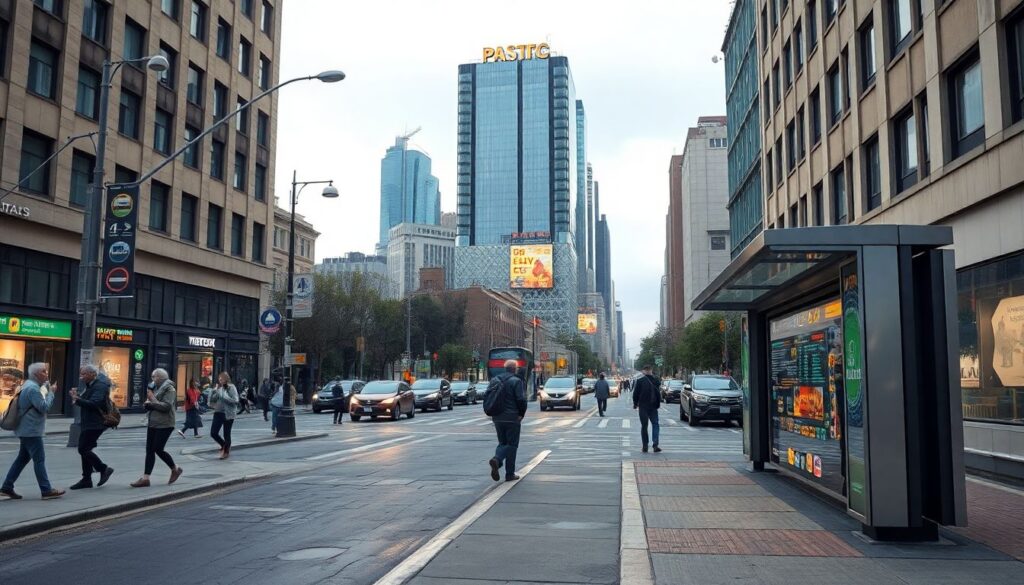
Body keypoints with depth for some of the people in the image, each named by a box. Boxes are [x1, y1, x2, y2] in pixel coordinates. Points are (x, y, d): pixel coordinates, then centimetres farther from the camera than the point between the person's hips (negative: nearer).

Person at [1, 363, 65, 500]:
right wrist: (50, 393, -9)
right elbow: (44, 407, -22)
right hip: (31, 430, -10)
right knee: (39, 459, -7)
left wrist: (47, 387, 3)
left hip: (27, 430, 10)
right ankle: (46, 490, -5)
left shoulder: (30, 385, 13)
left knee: (23, 458, 15)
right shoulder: (33, 388, -19)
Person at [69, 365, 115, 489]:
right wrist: (77, 397, 3)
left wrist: (77, 399, -29)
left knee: (83, 449, -11)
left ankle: (104, 469, 0)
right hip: (89, 423, 10)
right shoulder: (91, 385, 16)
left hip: (95, 424, -10)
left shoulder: (100, 386, -16)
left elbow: (94, 403, -28)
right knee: (85, 449, 10)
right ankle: (86, 479, 16)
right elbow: (86, 402, 18)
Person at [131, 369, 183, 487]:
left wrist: (152, 400, -17)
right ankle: (145, 478, 3)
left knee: (158, 449, -6)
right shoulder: (155, 388, 14)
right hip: (152, 423, 8)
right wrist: (147, 404, -1)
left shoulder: (169, 389, -10)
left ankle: (175, 469, 14)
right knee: (149, 450, 3)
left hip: (164, 425, -8)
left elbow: (166, 406, -21)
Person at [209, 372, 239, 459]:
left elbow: (235, 401, -16)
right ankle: (224, 446, 27)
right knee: (213, 433, 1)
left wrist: (223, 397, -21)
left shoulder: (231, 388, -7)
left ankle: (226, 451, 22)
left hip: (228, 414, -5)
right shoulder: (218, 388, 9)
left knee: (226, 435, 2)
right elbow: (211, 401, 10)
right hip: (218, 413, 5)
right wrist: (214, 393, -7)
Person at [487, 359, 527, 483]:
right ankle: (510, 474, 5)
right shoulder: (516, 381, -11)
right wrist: (521, 414, -4)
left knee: (502, 443, 17)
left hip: (497, 418, 5)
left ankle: (496, 459, -12)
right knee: (512, 445, 4)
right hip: (512, 418, -5)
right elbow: (522, 400, -18)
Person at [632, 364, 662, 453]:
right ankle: (655, 445, -5)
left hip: (643, 406, -1)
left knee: (644, 426, 6)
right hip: (653, 406, 1)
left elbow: (635, 394, -4)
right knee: (655, 424, 8)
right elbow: (659, 393, 7)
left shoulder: (639, 380, -8)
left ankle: (645, 446, 6)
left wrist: (635, 404, 7)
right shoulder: (656, 380, -1)